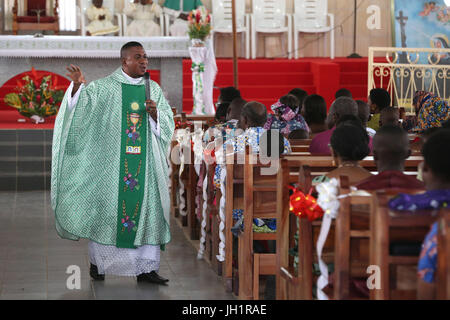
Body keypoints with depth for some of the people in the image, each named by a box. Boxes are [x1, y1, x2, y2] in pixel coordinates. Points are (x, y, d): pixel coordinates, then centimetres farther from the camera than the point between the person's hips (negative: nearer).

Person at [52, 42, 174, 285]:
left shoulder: (154, 90, 10)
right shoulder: (103, 87, -1)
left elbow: (168, 125, 9)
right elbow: (79, 106, -12)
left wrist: (155, 114, -11)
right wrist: (78, 86, -30)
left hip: (146, 164, 3)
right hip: (111, 162, -3)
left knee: (149, 207, -2)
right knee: (106, 205, 2)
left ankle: (146, 267, 3)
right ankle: (97, 261, 18)